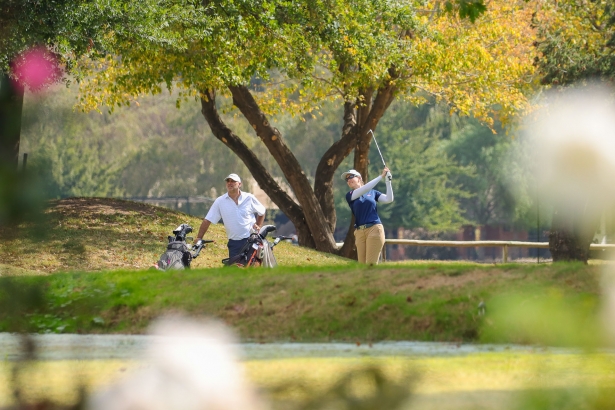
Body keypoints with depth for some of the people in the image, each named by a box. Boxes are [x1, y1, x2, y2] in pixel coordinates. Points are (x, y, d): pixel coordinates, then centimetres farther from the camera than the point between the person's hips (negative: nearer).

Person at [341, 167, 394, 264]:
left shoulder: (372, 192, 14)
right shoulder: (350, 196, 11)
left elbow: (389, 199, 2)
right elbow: (364, 190, -5)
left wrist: (388, 181, -5)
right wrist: (381, 176, -7)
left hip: (374, 229, -2)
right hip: (359, 232, 2)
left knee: (371, 264, -13)